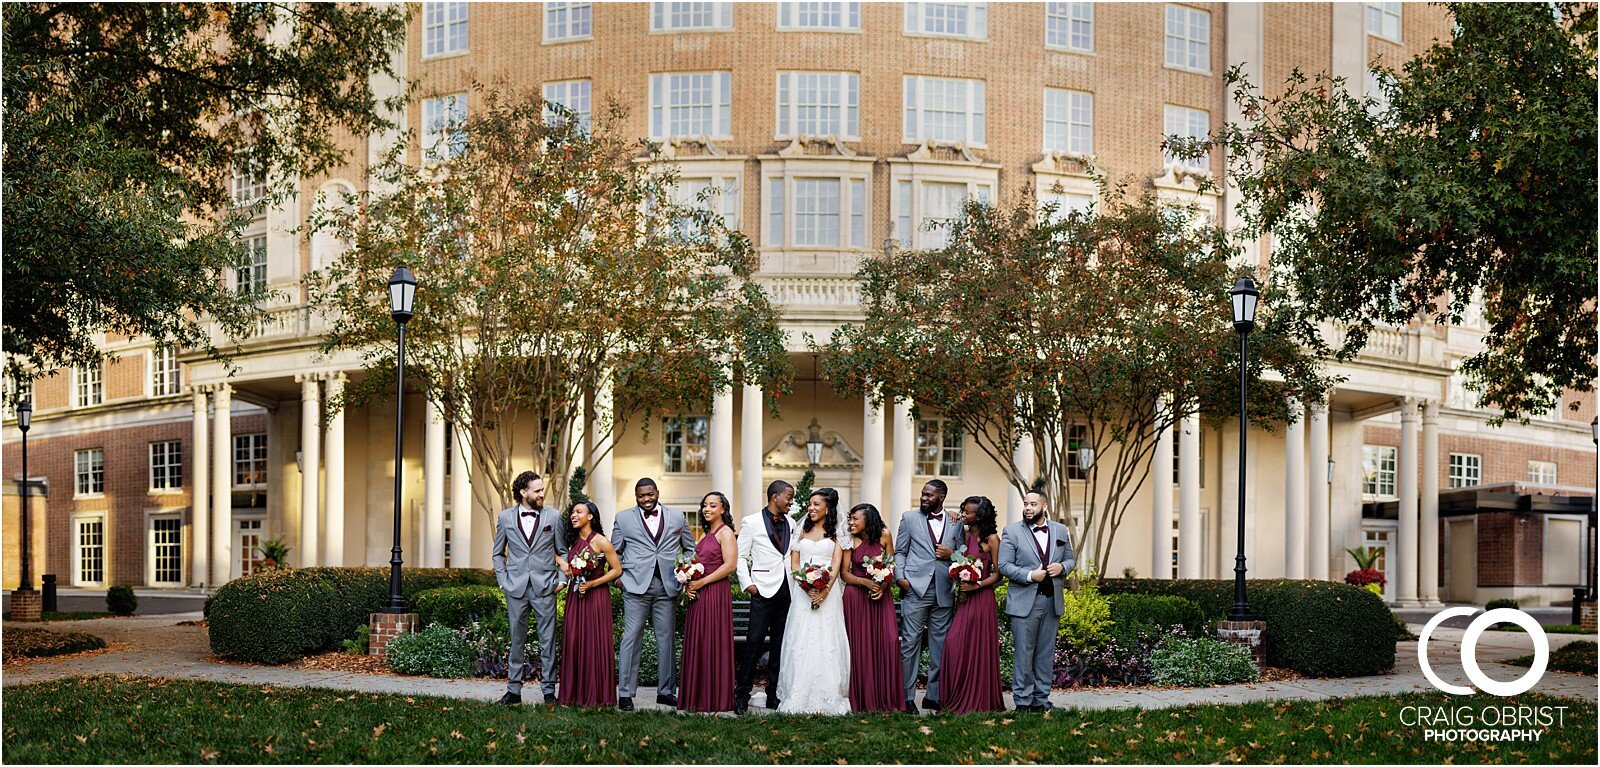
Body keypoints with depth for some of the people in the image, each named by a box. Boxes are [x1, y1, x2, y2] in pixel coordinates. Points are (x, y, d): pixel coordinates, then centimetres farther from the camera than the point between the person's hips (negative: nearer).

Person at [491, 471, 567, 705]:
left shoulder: (553, 516, 4)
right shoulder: (505, 517, 6)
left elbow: (564, 551, 9)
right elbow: (498, 553, 14)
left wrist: (562, 579, 0)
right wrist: (503, 579, 4)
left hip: (545, 587, -1)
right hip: (516, 587, 1)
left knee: (548, 641, 1)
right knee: (517, 640, 7)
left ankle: (549, 691, 8)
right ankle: (513, 690, 14)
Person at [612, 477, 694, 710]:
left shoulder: (677, 518, 11)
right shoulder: (624, 518, 8)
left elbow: (690, 549, 17)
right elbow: (615, 551, 14)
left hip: (666, 586, 2)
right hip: (636, 586, -2)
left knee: (666, 639, 6)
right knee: (631, 638, -5)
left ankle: (666, 691, 16)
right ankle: (625, 693, -1)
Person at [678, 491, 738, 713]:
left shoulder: (725, 532, -7)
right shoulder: (707, 534, 18)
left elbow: (730, 565, -16)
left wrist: (701, 582, -16)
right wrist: (688, 585, 3)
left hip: (715, 593, -8)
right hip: (698, 595, 8)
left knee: (713, 645, -4)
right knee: (697, 645, 8)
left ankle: (715, 701, 3)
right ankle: (698, 698, 14)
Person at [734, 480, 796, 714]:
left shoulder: (791, 524, 13)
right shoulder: (751, 522, 0)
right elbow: (741, 557, 1)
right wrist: (747, 584, -7)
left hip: (787, 590, 5)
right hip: (763, 590, -5)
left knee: (780, 644, 7)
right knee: (755, 642, -8)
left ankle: (774, 695, 14)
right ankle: (742, 696, -2)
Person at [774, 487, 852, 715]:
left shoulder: (836, 533, 7)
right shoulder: (801, 531, 14)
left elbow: (837, 563, -2)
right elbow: (794, 563, 7)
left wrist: (825, 589, -17)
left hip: (828, 592, -2)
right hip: (803, 592, 2)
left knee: (827, 642, -3)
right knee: (801, 642, -2)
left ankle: (828, 697, 0)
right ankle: (799, 697, -1)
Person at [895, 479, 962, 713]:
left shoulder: (956, 523, 12)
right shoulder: (909, 518, 9)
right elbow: (900, 551, 9)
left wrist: (951, 554, -3)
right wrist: (899, 577, -5)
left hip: (944, 591, 2)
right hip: (915, 588, -2)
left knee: (941, 644, 5)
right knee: (910, 642, -4)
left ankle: (934, 696, 14)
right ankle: (907, 696, 1)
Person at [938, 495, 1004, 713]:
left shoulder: (991, 539, -7)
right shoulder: (966, 535, 10)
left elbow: (997, 574, -7)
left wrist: (976, 586, -16)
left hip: (982, 598, -6)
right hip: (964, 598, 6)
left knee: (980, 647, 1)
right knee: (954, 643, -2)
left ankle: (980, 700, 11)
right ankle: (959, 698, 7)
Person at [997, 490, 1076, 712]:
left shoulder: (1060, 530, 11)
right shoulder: (1012, 532, -1)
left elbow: (1070, 559, 18)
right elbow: (1004, 566, -5)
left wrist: (1062, 567, -5)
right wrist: (1029, 576, -16)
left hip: (1052, 602, 4)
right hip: (1024, 602, -4)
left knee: (1046, 654, 9)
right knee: (1024, 654, -2)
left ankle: (1041, 699, 16)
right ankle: (1023, 701, 5)